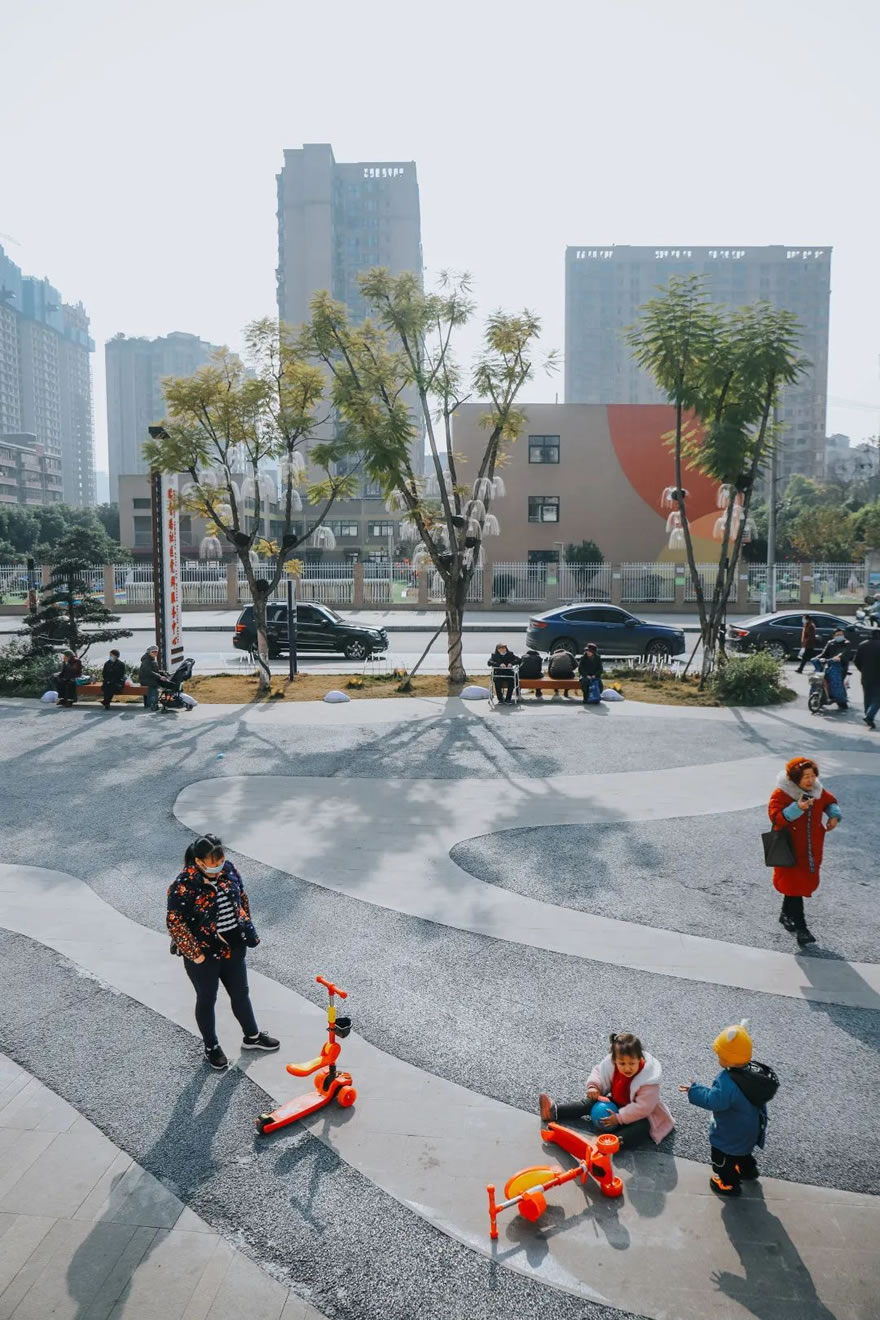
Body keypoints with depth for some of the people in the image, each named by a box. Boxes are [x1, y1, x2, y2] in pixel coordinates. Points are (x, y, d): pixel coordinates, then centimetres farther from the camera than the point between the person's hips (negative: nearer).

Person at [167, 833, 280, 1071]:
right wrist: (195, 953, -18)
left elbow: (242, 898, 8)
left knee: (240, 993, 22)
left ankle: (252, 1037, 43)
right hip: (204, 955, -5)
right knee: (207, 1000, 17)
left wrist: (247, 930, 9)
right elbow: (175, 923, -21)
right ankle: (211, 1047, 38)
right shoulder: (184, 886, -26)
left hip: (234, 949, 5)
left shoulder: (228, 870, -8)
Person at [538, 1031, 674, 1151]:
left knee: (643, 1127, -36)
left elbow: (643, 1107, -33)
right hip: (616, 1103, 6)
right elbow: (598, 1072, 1)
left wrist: (619, 1117, -31)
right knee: (591, 1102, -1)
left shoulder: (648, 1079, -33)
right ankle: (555, 1111, -3)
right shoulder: (610, 1063, -19)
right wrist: (593, 1087, -18)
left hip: (640, 1114, -6)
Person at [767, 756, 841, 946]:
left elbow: (830, 801, 20)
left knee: (806, 882, 16)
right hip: (790, 848, -6)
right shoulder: (781, 794, -18)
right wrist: (797, 808, -38)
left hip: (811, 849, 7)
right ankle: (800, 928, -1)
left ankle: (786, 915, 37)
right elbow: (776, 817, -27)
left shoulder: (817, 791, 1)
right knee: (794, 885, -6)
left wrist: (834, 815, -1)